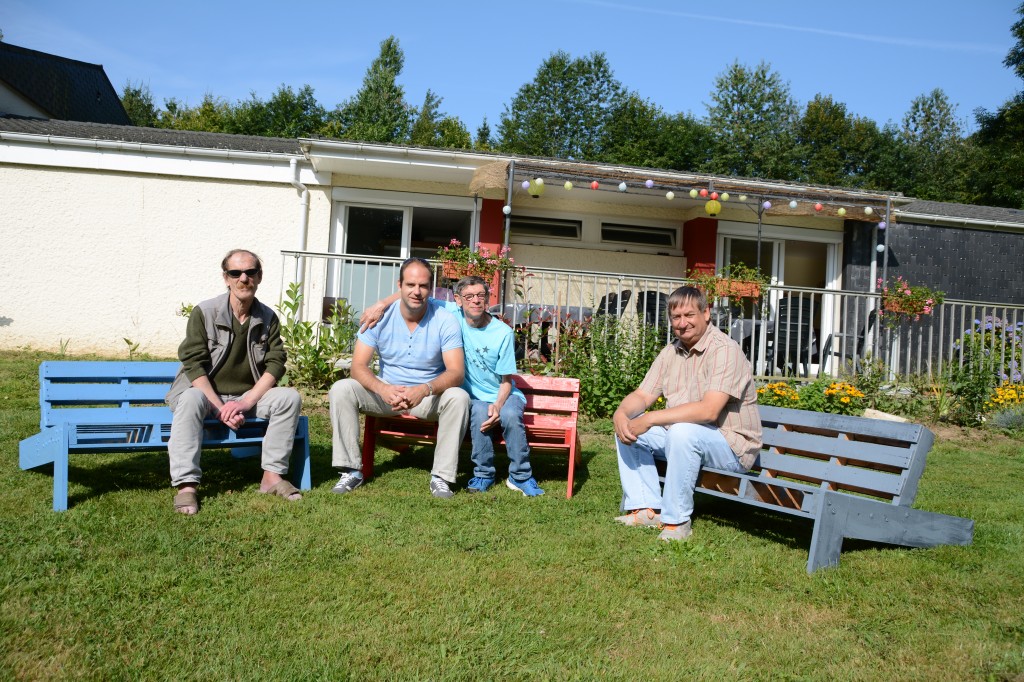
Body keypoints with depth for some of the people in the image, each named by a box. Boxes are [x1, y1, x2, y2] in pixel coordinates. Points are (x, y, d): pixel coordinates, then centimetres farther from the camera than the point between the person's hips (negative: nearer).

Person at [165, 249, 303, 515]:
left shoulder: (268, 318, 3)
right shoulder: (204, 312, -7)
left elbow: (275, 363, -3)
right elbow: (194, 365, -12)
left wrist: (246, 402, -17)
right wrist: (221, 408, -21)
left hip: (250, 396, 3)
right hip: (206, 394, -3)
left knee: (290, 397, -21)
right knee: (190, 400, -36)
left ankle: (272, 475, -17)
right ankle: (186, 485, -37)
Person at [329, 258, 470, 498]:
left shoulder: (445, 322, -13)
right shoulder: (380, 317, -8)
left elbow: (456, 373, -20)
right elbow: (358, 366, -14)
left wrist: (424, 390, -41)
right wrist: (382, 389, -35)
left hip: (430, 393, -1)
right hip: (386, 391, 2)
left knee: (459, 397, -32)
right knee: (341, 389, -21)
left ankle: (442, 476, -21)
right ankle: (351, 470, -14)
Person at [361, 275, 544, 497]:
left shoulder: (503, 333, -10)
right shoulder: (452, 314, -6)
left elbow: (506, 380, -6)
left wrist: (498, 405, -24)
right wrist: (382, 304, -20)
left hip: (502, 394, 0)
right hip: (473, 395, 1)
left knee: (510, 415, -33)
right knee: (480, 413, -34)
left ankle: (520, 476, -12)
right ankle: (483, 474, -11)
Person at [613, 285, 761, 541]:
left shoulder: (725, 351, -19)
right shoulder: (670, 352, 7)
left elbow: (708, 411, -30)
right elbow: (642, 395, 5)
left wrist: (649, 419, -29)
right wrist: (621, 414, -19)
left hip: (731, 445, -8)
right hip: (680, 438, 8)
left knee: (682, 431, -36)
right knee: (627, 424, -2)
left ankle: (677, 521, -21)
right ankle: (647, 509, -4)